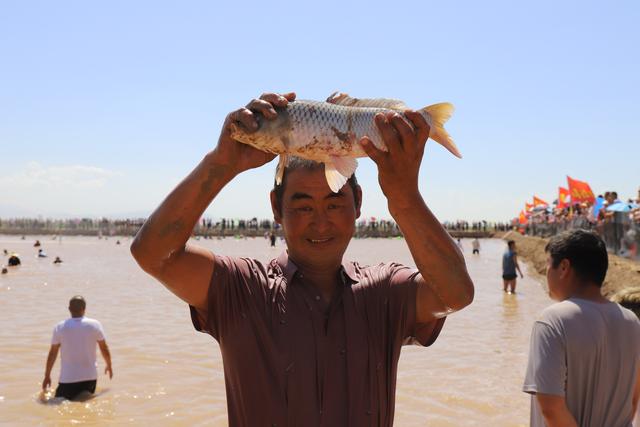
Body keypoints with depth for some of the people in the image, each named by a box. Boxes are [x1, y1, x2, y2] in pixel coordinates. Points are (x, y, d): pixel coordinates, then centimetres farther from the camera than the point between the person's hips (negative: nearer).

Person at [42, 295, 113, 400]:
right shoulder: (95, 325, -2)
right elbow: (104, 349, 6)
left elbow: (52, 354, 2)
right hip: (90, 377, 1)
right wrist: (109, 366, 23)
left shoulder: (59, 327, -3)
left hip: (68, 379, -1)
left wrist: (47, 376, 14)